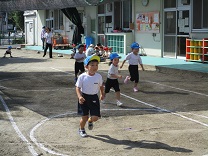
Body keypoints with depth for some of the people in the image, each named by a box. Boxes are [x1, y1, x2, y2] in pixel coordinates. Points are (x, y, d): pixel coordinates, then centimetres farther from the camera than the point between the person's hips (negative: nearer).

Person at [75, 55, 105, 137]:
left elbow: (101, 86, 14)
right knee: (84, 117, 5)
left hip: (94, 98, 2)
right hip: (84, 98, -2)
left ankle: (90, 121, 33)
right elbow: (78, 87, -10)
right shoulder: (82, 77, -12)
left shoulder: (99, 76, -4)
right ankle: (81, 129, 35)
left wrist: (102, 94, 10)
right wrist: (79, 97, -23)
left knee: (95, 117, -6)